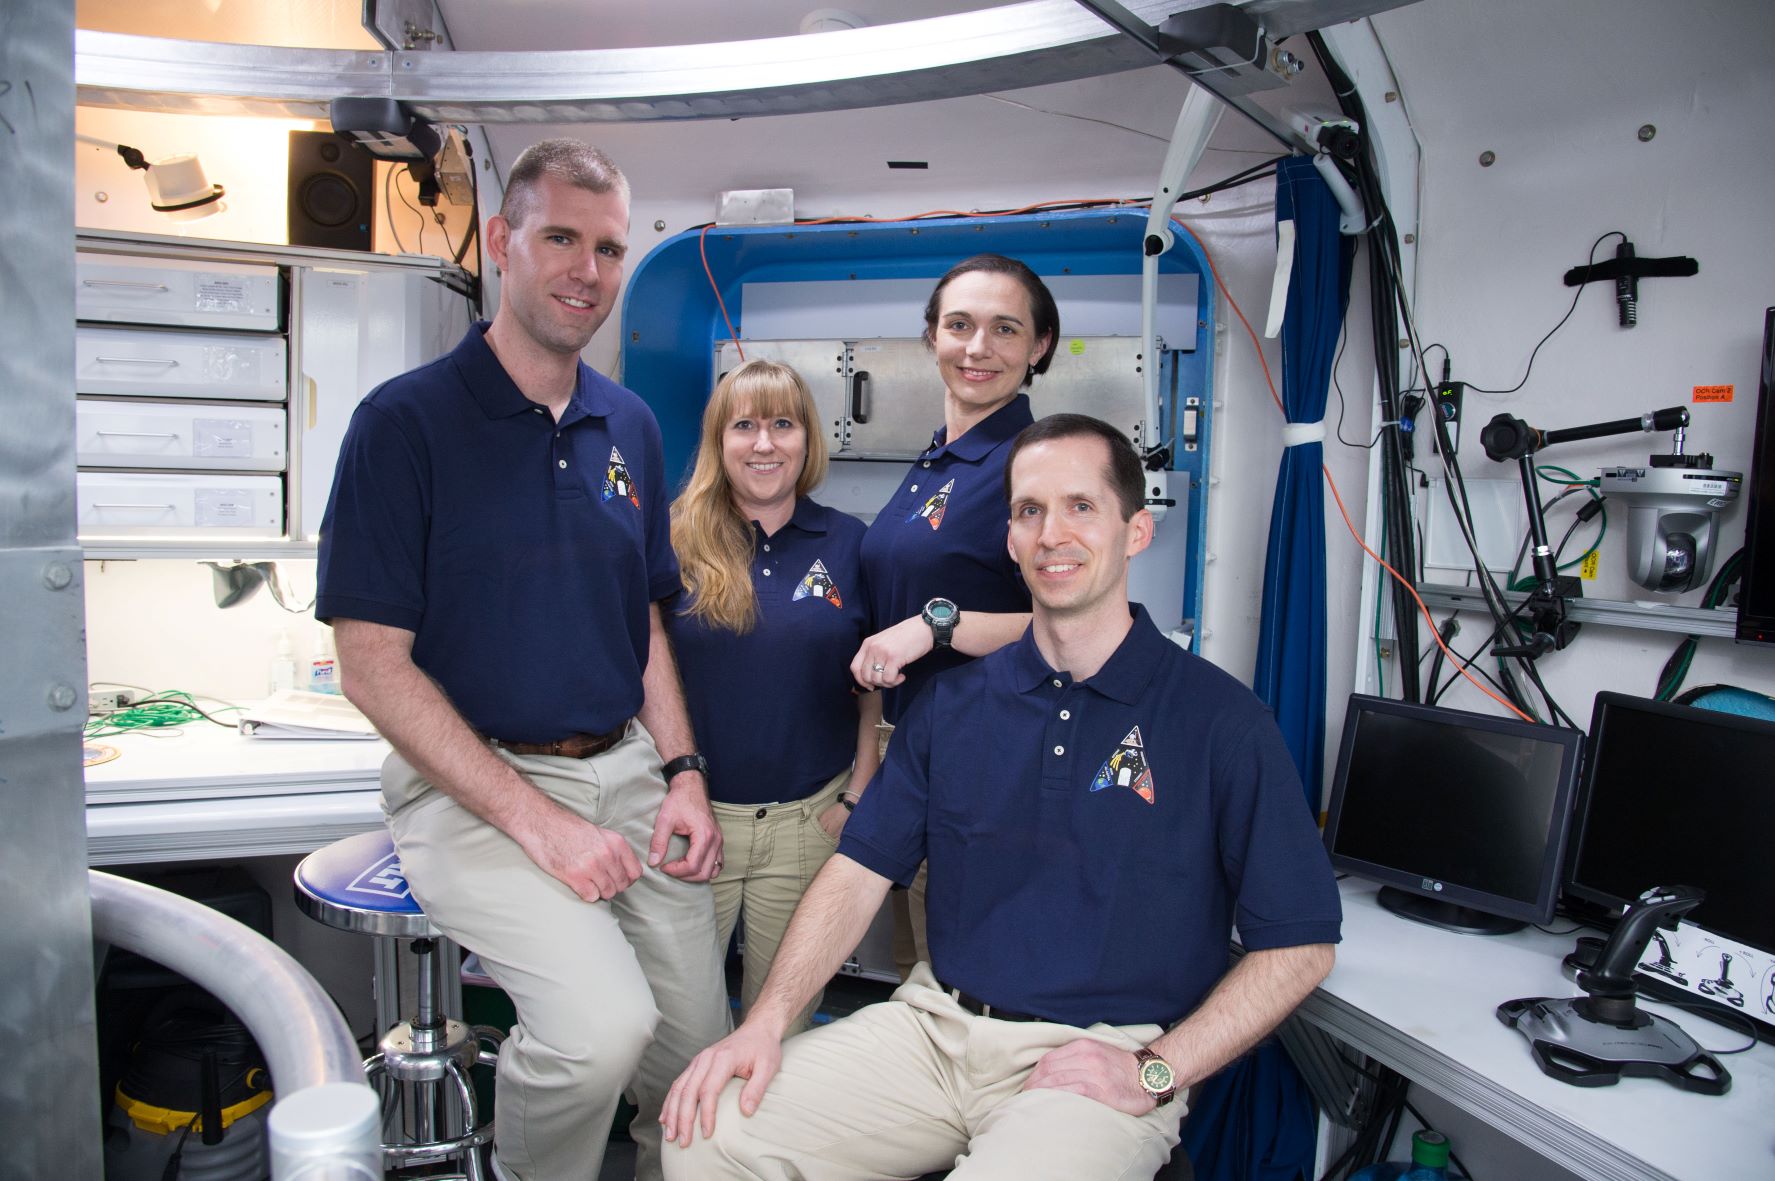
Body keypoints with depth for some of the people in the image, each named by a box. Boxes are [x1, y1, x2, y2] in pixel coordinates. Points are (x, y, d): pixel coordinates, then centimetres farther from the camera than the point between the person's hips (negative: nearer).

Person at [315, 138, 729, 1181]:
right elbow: (374, 664, -11)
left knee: (699, 1050, 2)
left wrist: (683, 772, 2)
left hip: (626, 770, 6)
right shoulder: (408, 420, -8)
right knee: (602, 1021, -24)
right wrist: (536, 820, -17)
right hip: (472, 785, -5)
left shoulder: (631, 427, 10)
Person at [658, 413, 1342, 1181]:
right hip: (935, 1024, 4)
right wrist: (766, 1022, -9)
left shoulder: (1220, 720, -5)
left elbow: (1299, 945, -4)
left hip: (1099, 1060, -3)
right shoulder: (952, 704, 7)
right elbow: (861, 867, 4)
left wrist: (1154, 1072, -13)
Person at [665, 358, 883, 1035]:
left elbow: (875, 687, 6)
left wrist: (858, 796, 0)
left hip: (810, 821, 1)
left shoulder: (848, 545, 2)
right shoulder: (676, 542, -1)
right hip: (694, 819, 0)